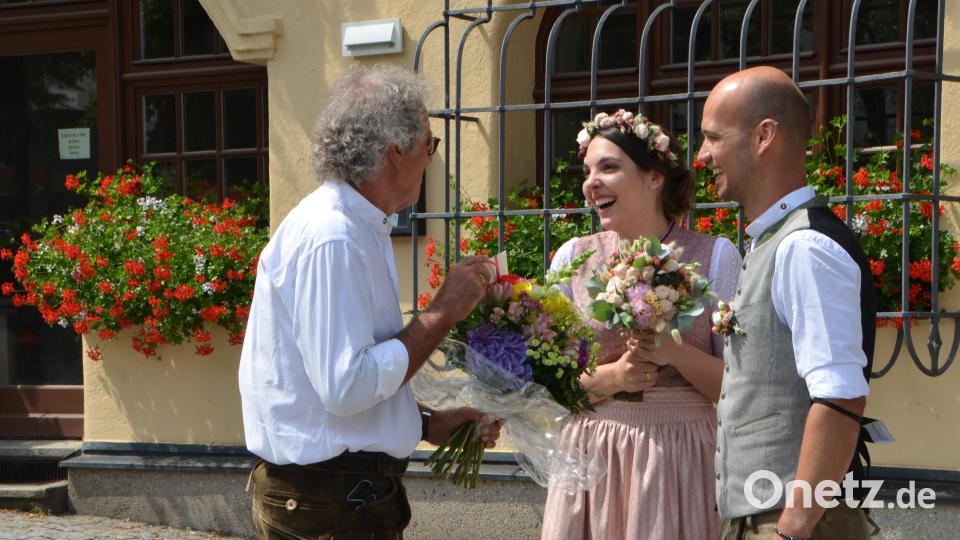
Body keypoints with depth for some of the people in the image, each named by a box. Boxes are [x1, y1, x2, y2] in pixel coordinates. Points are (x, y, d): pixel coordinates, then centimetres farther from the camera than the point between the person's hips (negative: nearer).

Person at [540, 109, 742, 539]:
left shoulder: (715, 257, 0)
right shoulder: (574, 257, 6)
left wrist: (676, 353, -18)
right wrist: (611, 377, -12)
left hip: (680, 454, -2)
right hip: (591, 453, 2)